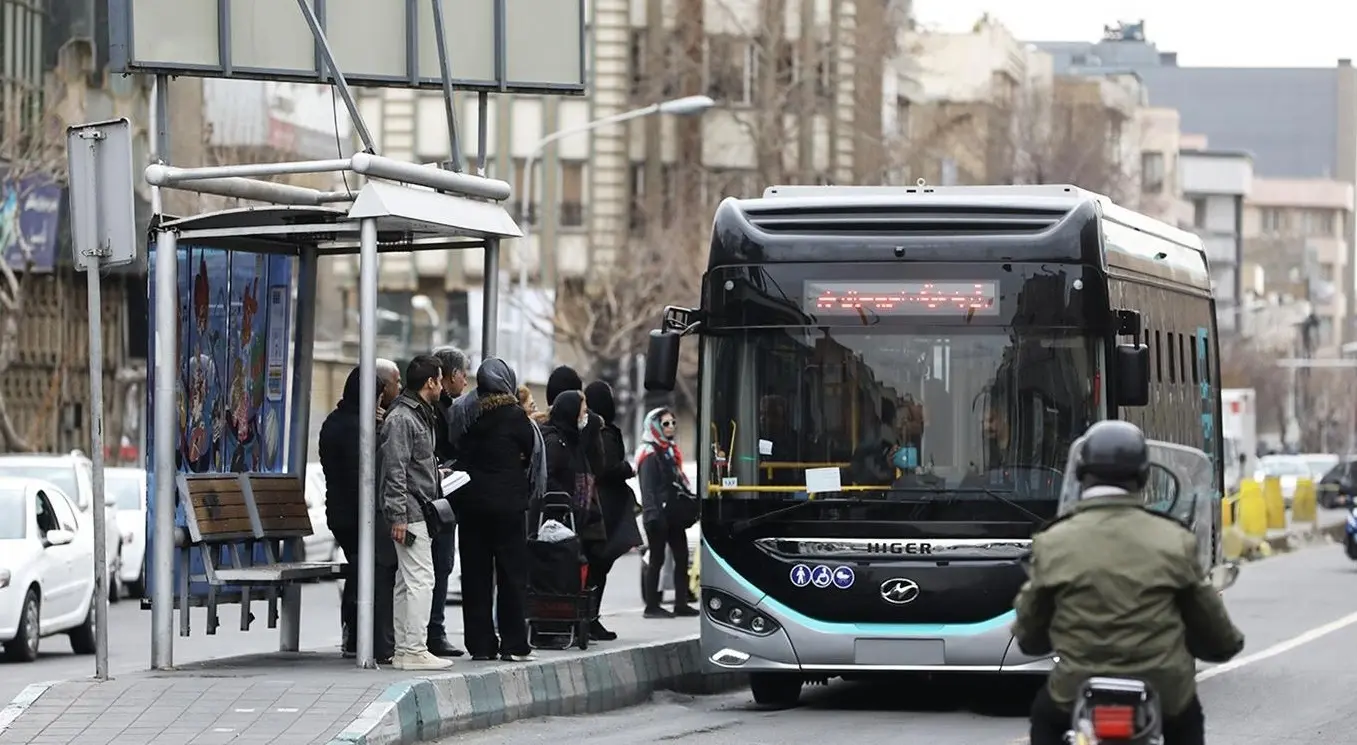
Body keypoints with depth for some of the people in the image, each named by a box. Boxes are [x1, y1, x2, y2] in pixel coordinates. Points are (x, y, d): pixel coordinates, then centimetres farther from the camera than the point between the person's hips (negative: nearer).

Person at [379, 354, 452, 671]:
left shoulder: (420, 416, 19)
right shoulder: (401, 418, -13)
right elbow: (395, 471, -18)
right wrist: (398, 516, -21)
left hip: (420, 514, 11)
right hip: (410, 513, -11)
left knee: (408, 583, 11)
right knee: (420, 580, -13)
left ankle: (405, 650, 13)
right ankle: (414, 651, -14)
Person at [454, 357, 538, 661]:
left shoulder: (469, 416, 2)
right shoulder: (515, 416, -9)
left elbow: (461, 454, 8)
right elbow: (529, 454, 0)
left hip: (472, 502, 4)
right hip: (508, 502, -4)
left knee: (476, 574, 7)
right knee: (511, 572, 2)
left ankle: (480, 642, 8)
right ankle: (513, 644, 1)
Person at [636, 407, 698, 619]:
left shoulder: (671, 451, 18)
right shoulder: (650, 454, -10)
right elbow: (647, 488, -17)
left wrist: (689, 505, 20)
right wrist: (652, 514, -24)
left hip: (674, 514, 9)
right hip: (659, 516, -9)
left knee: (682, 557, 8)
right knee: (657, 559, -5)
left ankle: (681, 603, 12)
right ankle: (652, 606, -2)